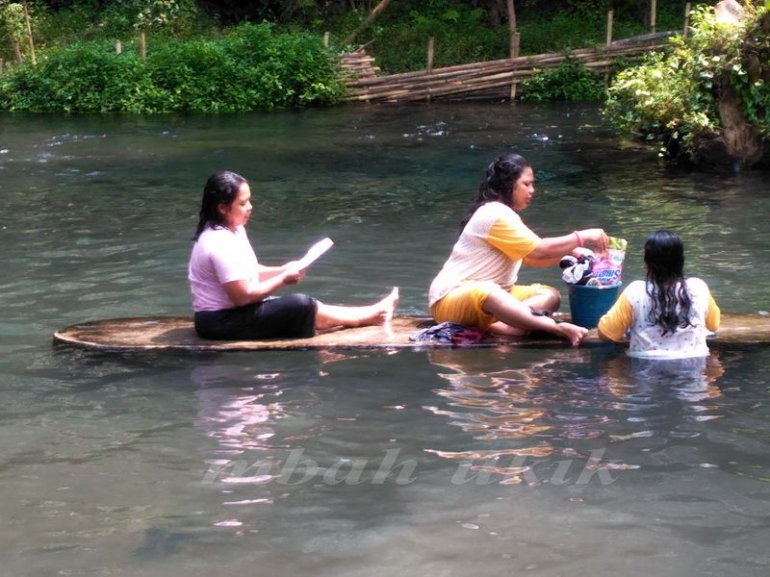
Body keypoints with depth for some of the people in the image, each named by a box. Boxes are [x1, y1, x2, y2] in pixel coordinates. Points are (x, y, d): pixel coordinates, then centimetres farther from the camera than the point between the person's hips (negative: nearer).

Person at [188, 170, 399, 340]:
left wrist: (281, 271, 0)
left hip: (230, 311, 10)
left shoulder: (231, 230, 6)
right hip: (222, 321, -10)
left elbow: (247, 271, 16)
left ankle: (372, 313, 12)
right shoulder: (222, 244, -26)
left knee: (304, 305, 9)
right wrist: (283, 280, -13)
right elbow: (242, 296, -25)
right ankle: (371, 316, 1)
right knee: (301, 306, -12)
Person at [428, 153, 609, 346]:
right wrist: (582, 237, -13)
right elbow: (539, 251, -20)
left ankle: (498, 325, -32)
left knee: (550, 295, -4)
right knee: (486, 292, -43)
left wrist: (570, 251, -3)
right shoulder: (495, 214, -16)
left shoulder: (504, 214, 16)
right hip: (451, 300, -10)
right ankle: (558, 328, -51)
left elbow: (533, 257, 12)